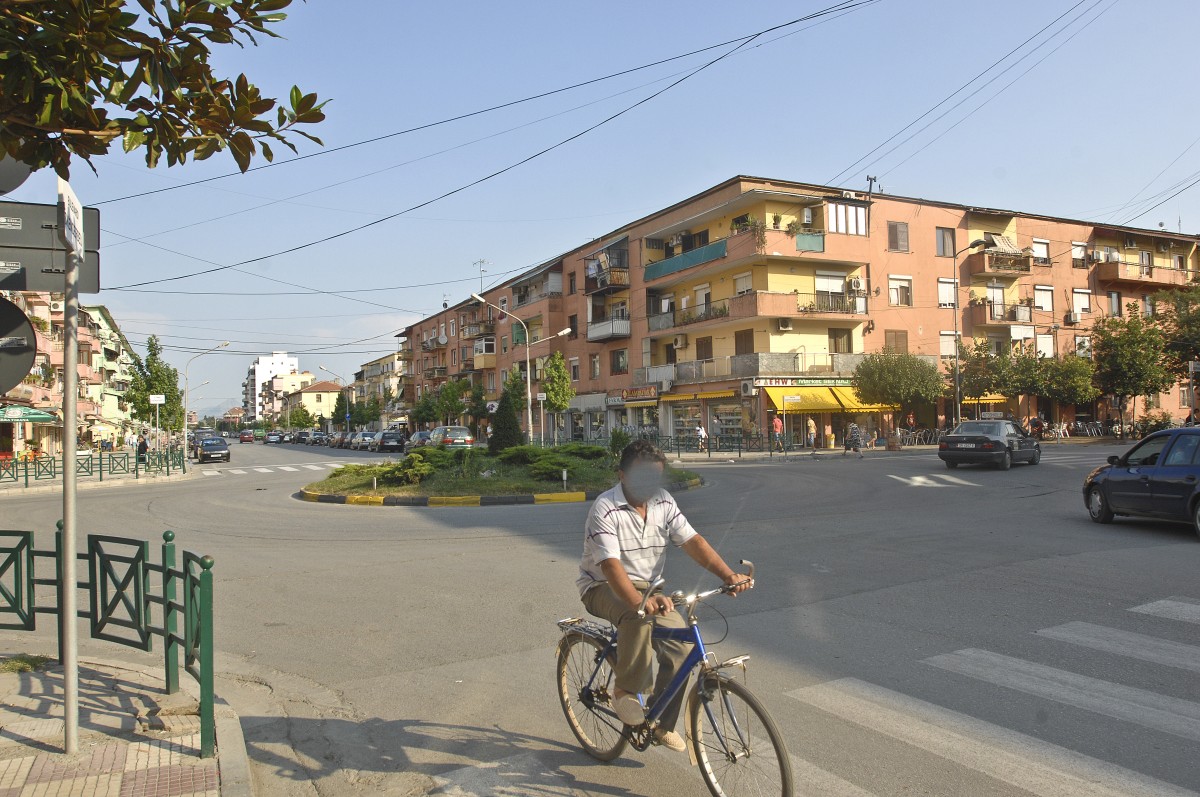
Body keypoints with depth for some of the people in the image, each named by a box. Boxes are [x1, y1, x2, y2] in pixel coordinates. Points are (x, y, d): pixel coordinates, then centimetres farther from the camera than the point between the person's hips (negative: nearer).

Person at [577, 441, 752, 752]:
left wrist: (729, 575, -26)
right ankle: (626, 692, -14)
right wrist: (639, 601, -51)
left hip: (646, 586, 6)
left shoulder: (663, 501, -3)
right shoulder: (605, 509, -22)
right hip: (604, 587, -6)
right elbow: (611, 565, -33)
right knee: (639, 618, -37)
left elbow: (692, 541, -11)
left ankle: (663, 723, 8)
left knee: (680, 641, -12)